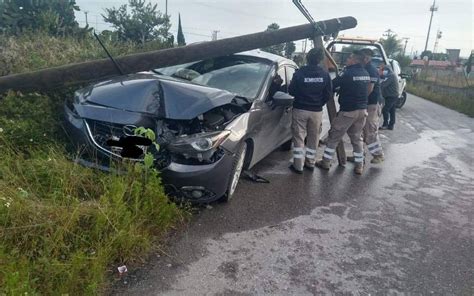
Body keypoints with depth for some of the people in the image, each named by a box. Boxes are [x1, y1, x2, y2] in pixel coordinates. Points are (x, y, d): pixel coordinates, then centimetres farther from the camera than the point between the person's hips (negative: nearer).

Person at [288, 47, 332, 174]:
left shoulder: (299, 73, -12)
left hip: (300, 109, -2)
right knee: (313, 138, 15)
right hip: (317, 111, 3)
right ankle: (310, 163, 24)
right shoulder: (325, 74, -4)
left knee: (299, 137, 4)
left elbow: (291, 91, -4)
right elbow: (328, 94, 1)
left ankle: (298, 165, 3)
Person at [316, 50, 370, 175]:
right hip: (362, 110, 7)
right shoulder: (366, 74, 9)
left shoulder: (348, 73, -15)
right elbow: (366, 91, 14)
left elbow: (332, 85, -14)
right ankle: (359, 166, 18)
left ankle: (326, 162, 13)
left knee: (334, 136, 6)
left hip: (347, 111, -6)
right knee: (357, 138, 16)